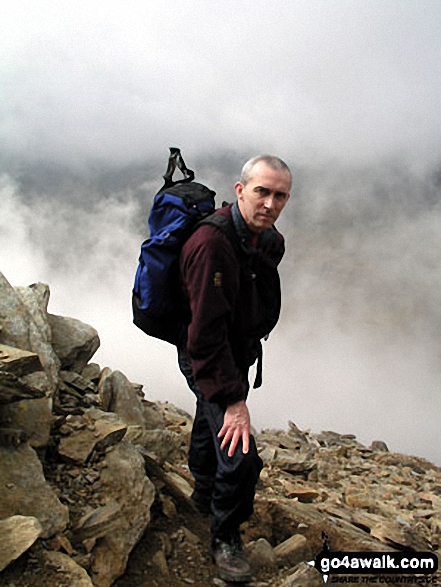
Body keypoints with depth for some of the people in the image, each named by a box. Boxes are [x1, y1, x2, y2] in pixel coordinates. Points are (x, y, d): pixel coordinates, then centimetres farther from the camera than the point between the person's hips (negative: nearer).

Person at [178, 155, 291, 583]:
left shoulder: (272, 242, -5)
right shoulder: (211, 243, -34)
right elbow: (206, 333, -35)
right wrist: (233, 399, -35)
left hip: (239, 354, 8)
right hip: (205, 360, -8)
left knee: (210, 425, 29)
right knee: (239, 457, -12)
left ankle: (205, 495, 55)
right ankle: (225, 539, 13)